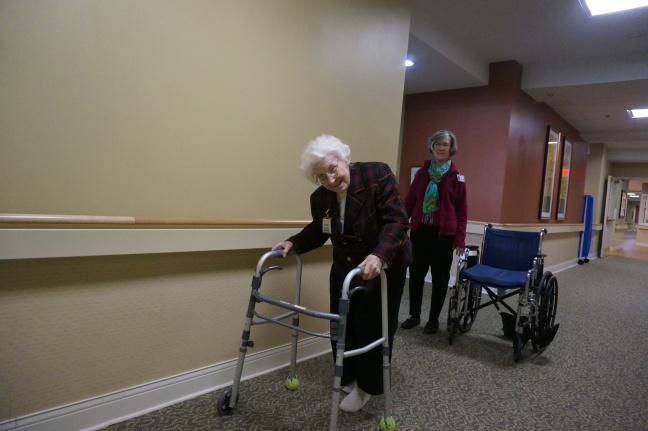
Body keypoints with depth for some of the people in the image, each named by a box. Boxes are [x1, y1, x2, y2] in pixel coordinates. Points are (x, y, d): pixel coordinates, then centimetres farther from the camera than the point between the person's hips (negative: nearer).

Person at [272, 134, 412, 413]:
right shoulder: (319, 198, -7)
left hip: (385, 266, -4)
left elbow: (396, 220, -28)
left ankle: (366, 387, 21)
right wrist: (293, 243, -8)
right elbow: (318, 231, 9)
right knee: (342, 324, 9)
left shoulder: (378, 175, -22)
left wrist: (378, 256, -42)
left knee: (373, 327, 2)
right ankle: (349, 377, 31)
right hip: (345, 268, 5)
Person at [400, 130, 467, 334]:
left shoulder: (456, 177, -2)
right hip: (420, 231, 3)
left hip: (444, 234, -2)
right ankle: (414, 315, 25)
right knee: (416, 274, 9)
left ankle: (434, 319, 22)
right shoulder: (422, 172, 6)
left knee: (440, 277, 7)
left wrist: (460, 239, -8)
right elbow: (409, 202, 7)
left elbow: (462, 210, -2)